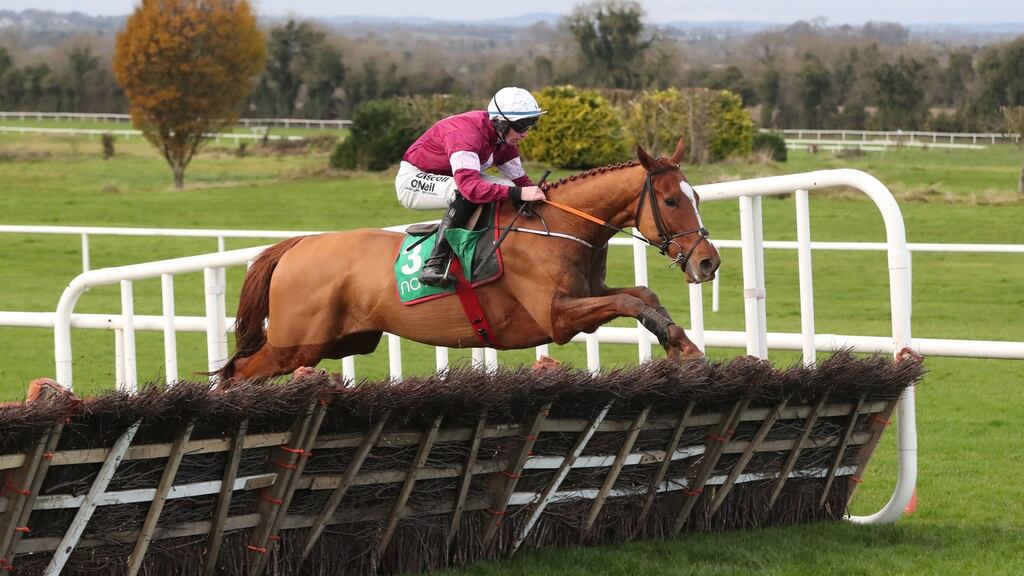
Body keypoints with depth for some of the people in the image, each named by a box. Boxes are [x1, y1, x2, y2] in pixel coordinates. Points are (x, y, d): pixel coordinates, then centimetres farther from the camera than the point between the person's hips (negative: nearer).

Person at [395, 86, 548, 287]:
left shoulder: (505, 139, -5)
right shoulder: (466, 133, -35)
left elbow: (519, 180, 1)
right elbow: (470, 187, -47)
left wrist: (540, 192, -19)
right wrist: (518, 193, -52)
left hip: (446, 178, 9)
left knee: (508, 189, -7)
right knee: (467, 194, -36)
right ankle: (434, 264, -36)